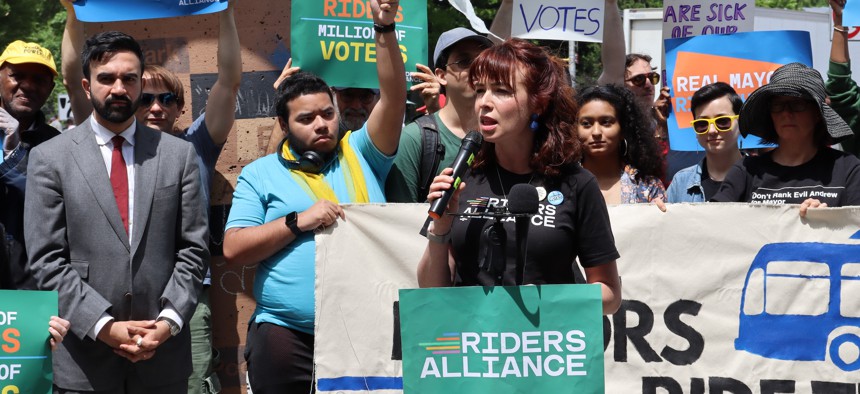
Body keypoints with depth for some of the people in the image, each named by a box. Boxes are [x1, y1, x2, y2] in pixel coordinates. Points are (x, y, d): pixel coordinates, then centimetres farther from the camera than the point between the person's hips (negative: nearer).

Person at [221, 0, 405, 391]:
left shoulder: (360, 155, 11)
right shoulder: (260, 174, 6)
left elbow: (393, 98, -2)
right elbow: (233, 249, -1)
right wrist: (298, 222, -11)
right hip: (286, 337, -1)